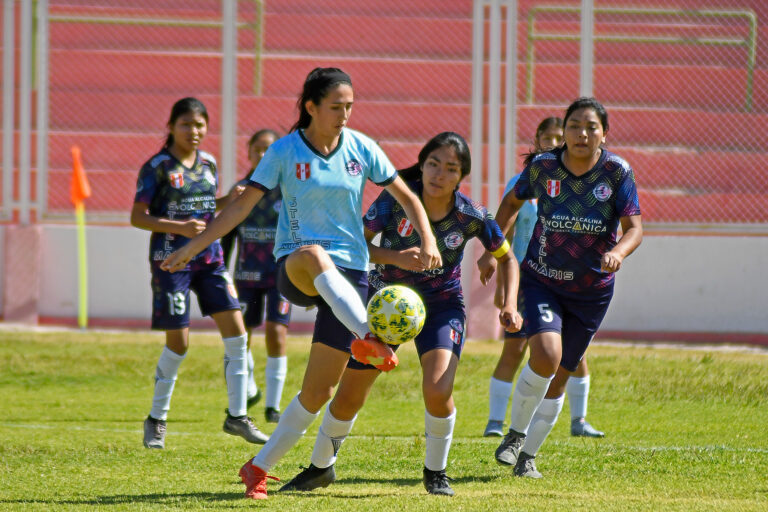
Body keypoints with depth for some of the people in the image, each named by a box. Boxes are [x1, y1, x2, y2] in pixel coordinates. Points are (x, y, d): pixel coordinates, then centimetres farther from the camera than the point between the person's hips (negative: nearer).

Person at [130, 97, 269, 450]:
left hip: (209, 258, 5)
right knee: (178, 342, -4)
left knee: (236, 332, -4)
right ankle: (156, 420, 13)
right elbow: (138, 217, -9)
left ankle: (237, 416, 5)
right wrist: (179, 227, -22)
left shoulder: (208, 164, 10)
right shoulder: (158, 167, -7)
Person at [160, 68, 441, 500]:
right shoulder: (285, 151, -1)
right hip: (295, 269, -2)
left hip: (348, 273, 2)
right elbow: (242, 205, 0)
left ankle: (259, 467, 11)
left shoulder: (361, 148, 3)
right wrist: (193, 247, -5)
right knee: (314, 255, -43)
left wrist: (428, 241, -5)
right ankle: (368, 338, -62)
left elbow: (406, 196, 10)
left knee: (319, 390, -5)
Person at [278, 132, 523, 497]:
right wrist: (396, 257, -31)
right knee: (348, 397, 5)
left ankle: (435, 473, 3)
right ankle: (320, 468, 32)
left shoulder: (471, 216, -16)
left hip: (441, 305, -1)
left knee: (437, 391, -24)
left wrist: (509, 306, -12)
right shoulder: (397, 198, -20)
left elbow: (506, 258, 1)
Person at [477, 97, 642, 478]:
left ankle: (528, 455, 25)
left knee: (559, 376, 8)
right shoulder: (543, 166, -10)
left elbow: (634, 228, -15)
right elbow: (513, 202, 9)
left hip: (592, 290, 1)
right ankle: (515, 434, -1)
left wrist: (618, 252, -36)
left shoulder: (617, 172, -13)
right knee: (545, 357, -24)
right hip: (542, 280, -1)